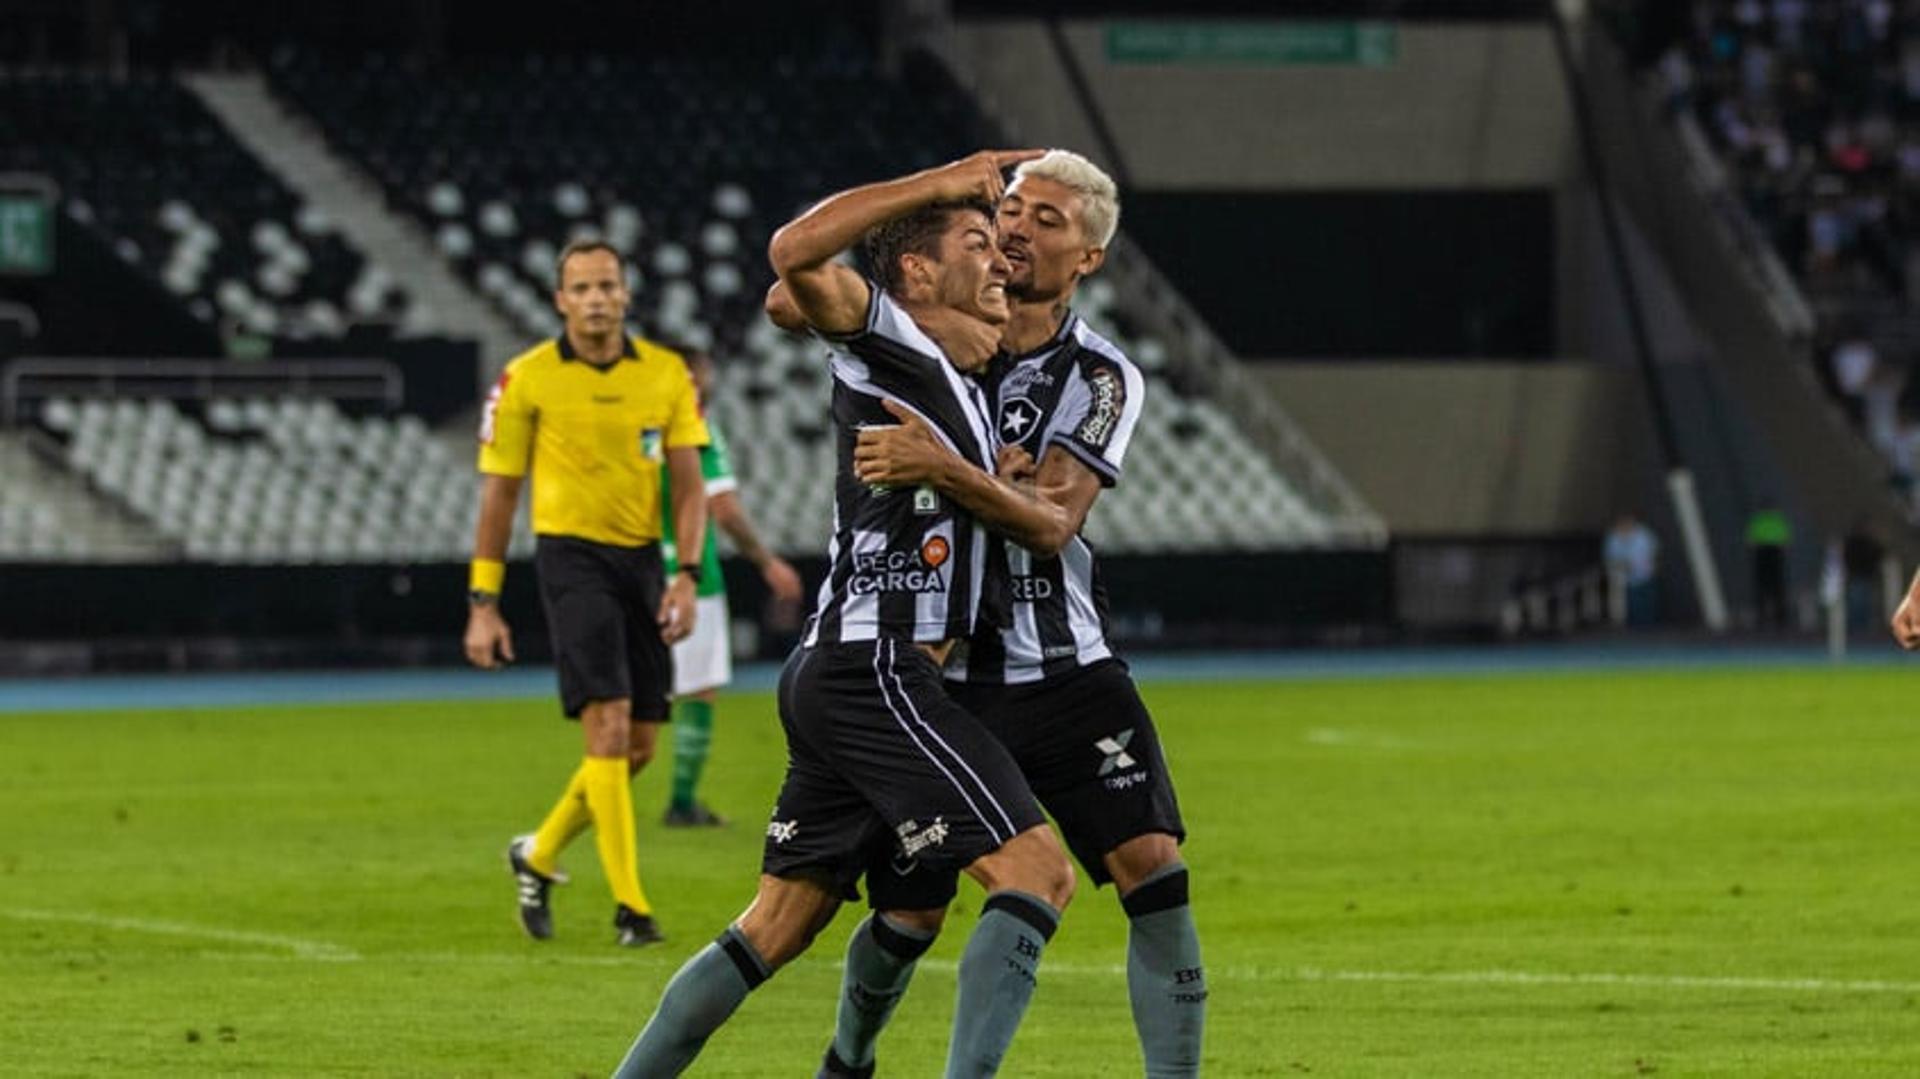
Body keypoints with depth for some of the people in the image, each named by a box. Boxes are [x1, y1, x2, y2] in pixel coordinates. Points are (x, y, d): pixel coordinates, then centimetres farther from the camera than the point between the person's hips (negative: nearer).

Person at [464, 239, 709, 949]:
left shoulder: (667, 375, 5)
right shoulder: (527, 380, -3)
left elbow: (688, 484, 6)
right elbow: (498, 495, 2)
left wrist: (687, 576, -8)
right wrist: (483, 604, 0)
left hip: (642, 558, 5)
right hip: (571, 552, -5)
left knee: (639, 746, 6)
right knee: (609, 723, -17)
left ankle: (538, 856, 29)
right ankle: (629, 905, -15)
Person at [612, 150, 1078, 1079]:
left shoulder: (963, 383, 22)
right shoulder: (886, 341, -6)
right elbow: (796, 254, -23)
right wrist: (938, 182, -18)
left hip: (833, 679, 10)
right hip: (874, 673, -10)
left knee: (775, 927, 12)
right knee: (1037, 871, -15)